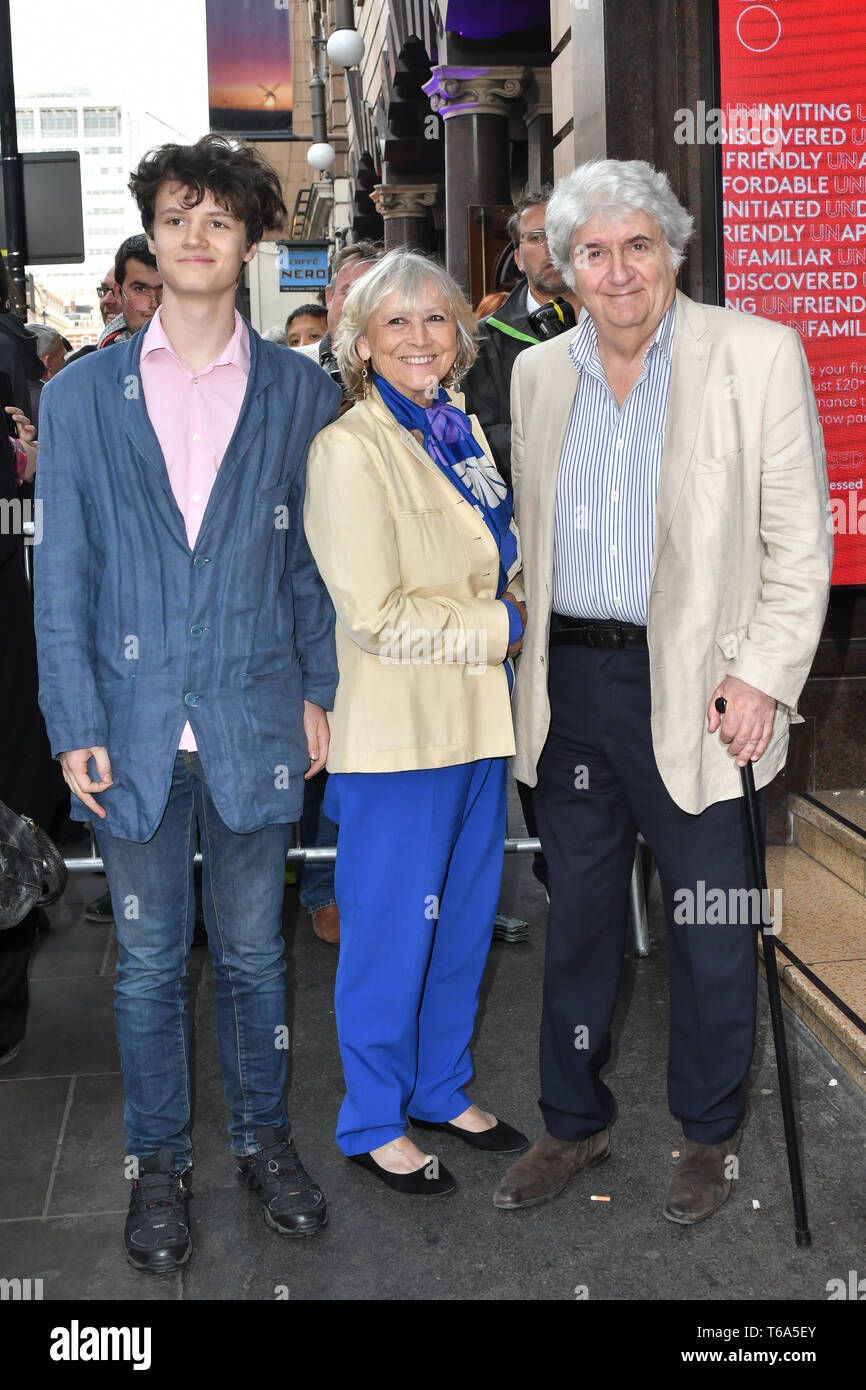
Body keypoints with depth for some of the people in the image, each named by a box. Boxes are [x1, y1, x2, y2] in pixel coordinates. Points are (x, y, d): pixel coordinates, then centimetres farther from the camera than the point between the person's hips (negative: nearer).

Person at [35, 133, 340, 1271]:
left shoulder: (300, 391, 3)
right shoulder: (83, 394, 2)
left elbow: (314, 556, 7)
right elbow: (63, 572, 1)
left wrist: (317, 691, 2)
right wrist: (76, 726, -4)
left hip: (254, 719, 0)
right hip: (135, 721, 0)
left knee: (252, 948, 14)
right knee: (149, 960, 12)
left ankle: (263, 1133, 34)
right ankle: (160, 1158, 31)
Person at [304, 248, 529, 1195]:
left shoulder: (461, 431, 11)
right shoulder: (349, 451, -13)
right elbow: (378, 616, -18)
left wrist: (521, 604, 3)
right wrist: (502, 627, -13)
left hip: (475, 721, 8)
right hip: (397, 729, -7)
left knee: (463, 919, 17)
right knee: (392, 930, 6)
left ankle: (442, 1090, 37)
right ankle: (375, 1122, 25)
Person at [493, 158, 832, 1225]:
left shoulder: (757, 356, -4)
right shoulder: (537, 373, 9)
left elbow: (801, 544, -5)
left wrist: (763, 677, -12)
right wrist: (527, 665, 8)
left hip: (693, 688, -4)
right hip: (568, 684, 4)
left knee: (711, 928, 7)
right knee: (576, 915, 14)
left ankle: (709, 1134, 29)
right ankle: (574, 1123, 33)